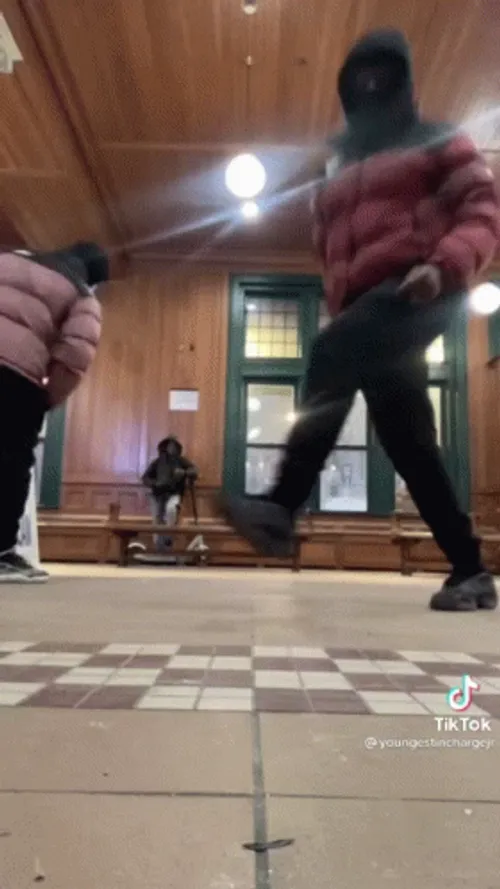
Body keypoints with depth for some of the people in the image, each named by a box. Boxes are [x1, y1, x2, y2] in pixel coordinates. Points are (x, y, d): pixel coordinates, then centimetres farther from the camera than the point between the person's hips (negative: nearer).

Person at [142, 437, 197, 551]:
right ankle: (160, 550, 16)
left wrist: (184, 472, -26)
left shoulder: (181, 461, 5)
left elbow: (194, 471, -5)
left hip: (174, 494, -2)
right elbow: (145, 478, 9)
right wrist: (154, 483, -12)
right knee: (158, 523, 3)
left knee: (171, 508, -36)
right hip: (158, 495, 2)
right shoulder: (157, 462, 9)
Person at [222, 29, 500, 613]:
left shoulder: (437, 142, 13)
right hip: (365, 305, 6)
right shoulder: (336, 171, 28)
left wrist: (445, 265, -18)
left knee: (330, 355, -32)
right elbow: (329, 250, 29)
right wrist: (341, 308, 11)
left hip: (417, 292, -6)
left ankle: (282, 509, -34)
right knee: (406, 437, -1)